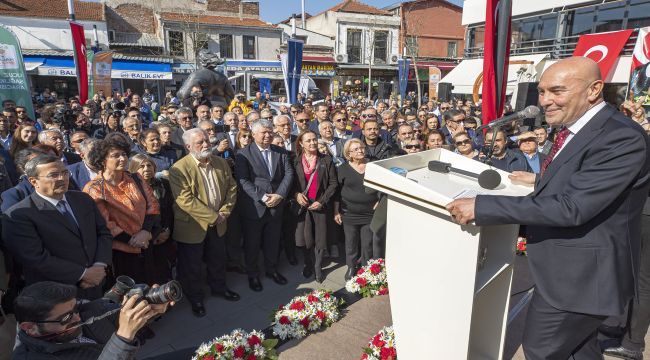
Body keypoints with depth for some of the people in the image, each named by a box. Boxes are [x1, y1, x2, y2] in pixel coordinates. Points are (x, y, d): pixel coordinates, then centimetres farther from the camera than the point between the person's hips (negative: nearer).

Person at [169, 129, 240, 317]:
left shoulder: (221, 163, 0)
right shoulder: (179, 169, -19)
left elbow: (232, 187, 5)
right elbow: (185, 200, -25)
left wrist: (225, 212, -8)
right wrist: (213, 217, -22)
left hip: (218, 223, 5)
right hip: (192, 226, -5)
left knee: (218, 259, 22)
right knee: (191, 265, 12)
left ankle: (219, 287, 45)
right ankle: (195, 298, 33)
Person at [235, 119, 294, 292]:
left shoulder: (281, 153, 6)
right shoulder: (244, 154, -7)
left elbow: (289, 174, -1)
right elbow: (243, 181, -14)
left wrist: (279, 195, -15)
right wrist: (263, 197, -20)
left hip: (276, 206, 4)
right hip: (253, 207, -3)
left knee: (273, 242, 17)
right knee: (252, 244, 12)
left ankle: (271, 269, 39)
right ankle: (252, 274, 32)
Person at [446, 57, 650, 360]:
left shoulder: (623, 138, -26)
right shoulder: (577, 129, 4)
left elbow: (571, 207, -34)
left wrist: (480, 207, -35)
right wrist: (541, 180, 14)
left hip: (580, 275, -9)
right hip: (571, 268, 9)